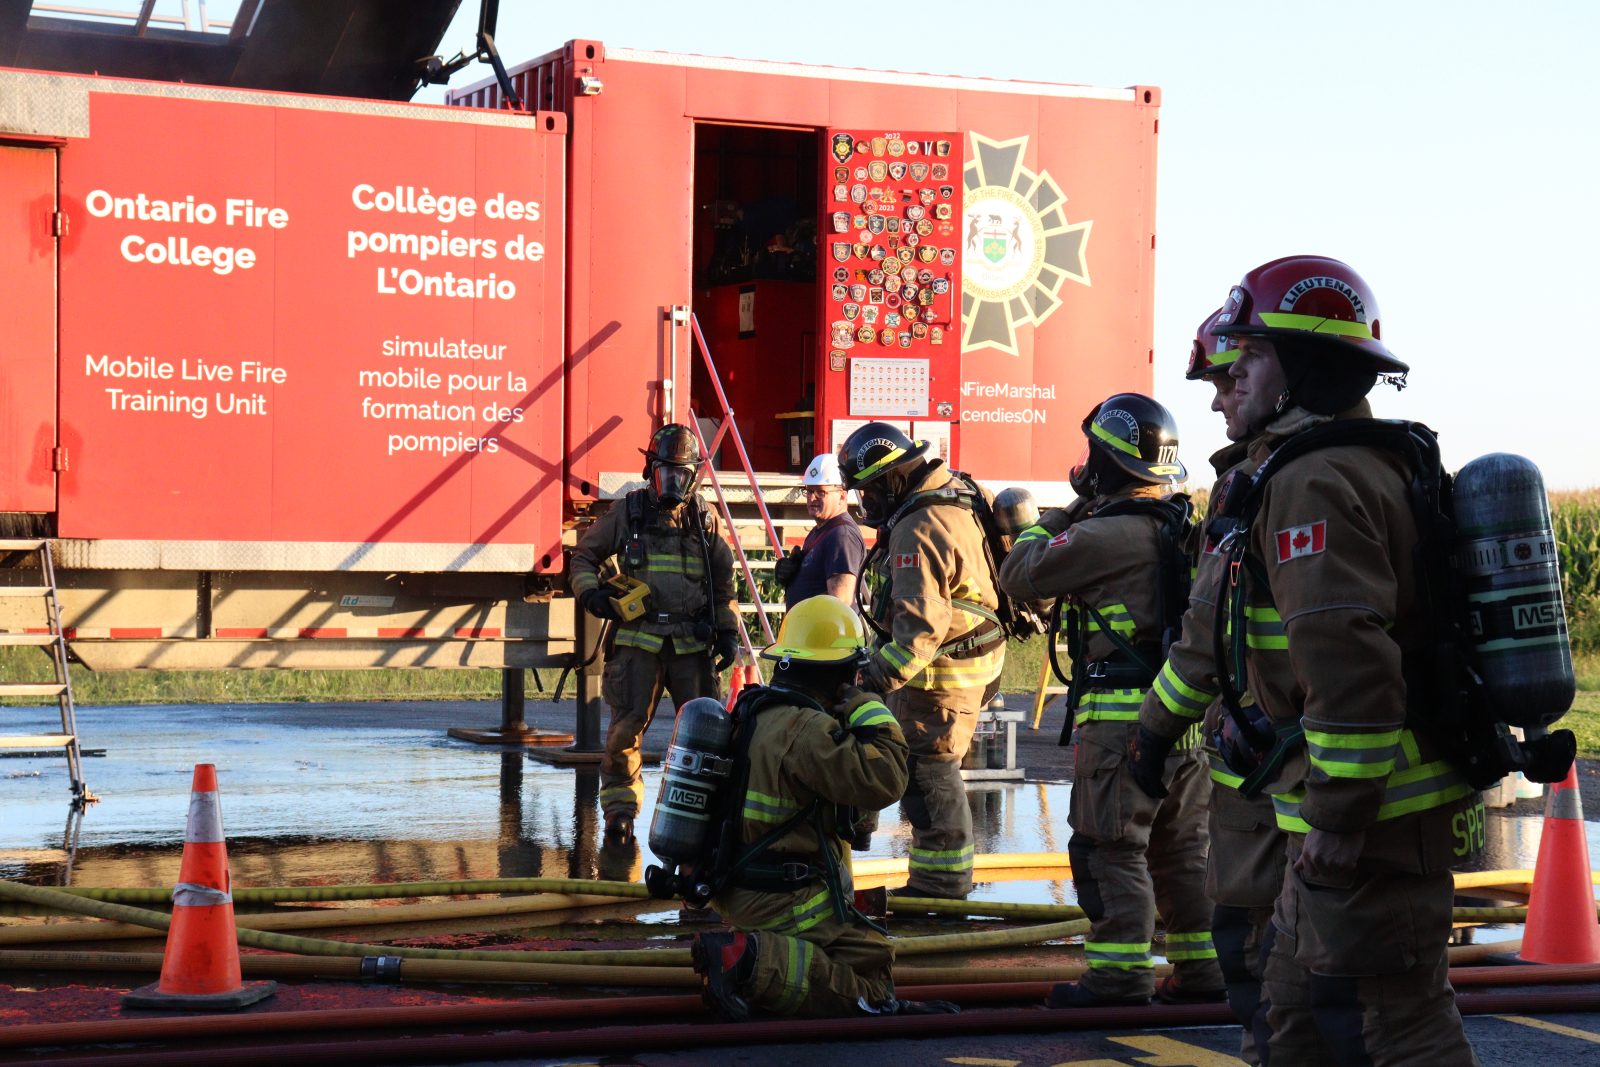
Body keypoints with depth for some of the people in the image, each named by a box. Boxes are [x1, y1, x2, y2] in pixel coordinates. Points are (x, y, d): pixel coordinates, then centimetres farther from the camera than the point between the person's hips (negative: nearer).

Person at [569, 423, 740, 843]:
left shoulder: (705, 519, 11)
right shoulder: (628, 513, 5)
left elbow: (723, 582, 17)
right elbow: (584, 554, 14)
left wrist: (728, 631, 11)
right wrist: (591, 593, -4)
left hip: (692, 643, 2)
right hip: (638, 639, -2)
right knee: (626, 728, -4)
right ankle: (620, 809, 6)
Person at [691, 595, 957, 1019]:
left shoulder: (757, 711, 9)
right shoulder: (806, 730, -21)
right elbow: (881, 782, -25)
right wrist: (870, 712, -12)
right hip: (786, 901, -10)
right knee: (870, 974, -11)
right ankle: (751, 959, -20)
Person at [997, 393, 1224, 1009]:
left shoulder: (1106, 534, -15)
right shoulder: (1187, 524, 10)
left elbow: (1018, 574, -8)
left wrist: (1061, 516, 6)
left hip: (1123, 714, -8)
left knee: (1109, 845, -2)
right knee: (1183, 845, 14)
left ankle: (1121, 972, -3)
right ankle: (1201, 965, 17)